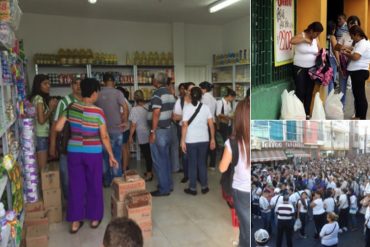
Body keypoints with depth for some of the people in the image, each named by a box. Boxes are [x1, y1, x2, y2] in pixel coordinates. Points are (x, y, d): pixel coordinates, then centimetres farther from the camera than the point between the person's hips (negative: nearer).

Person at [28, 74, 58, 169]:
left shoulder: (43, 98, 13)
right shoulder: (39, 98, -14)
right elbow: (41, 120, -20)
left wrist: (51, 107, 5)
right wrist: (51, 108, -8)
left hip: (41, 135, 9)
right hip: (41, 136, -9)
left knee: (41, 166, 13)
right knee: (43, 167, -3)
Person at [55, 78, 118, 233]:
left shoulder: (71, 108, -3)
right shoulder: (98, 112, -14)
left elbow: (58, 128, -2)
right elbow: (104, 137, -12)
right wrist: (111, 156, -3)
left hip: (74, 151, 3)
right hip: (93, 153, -3)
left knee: (76, 186, 12)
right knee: (94, 185, 13)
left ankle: (75, 222, 18)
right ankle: (94, 218, 25)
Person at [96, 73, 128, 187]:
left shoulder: (99, 94, 3)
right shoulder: (117, 93, -9)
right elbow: (125, 108, -21)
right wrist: (125, 121, -9)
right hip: (116, 129, -3)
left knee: (105, 156, 13)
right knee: (116, 156, 6)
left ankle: (106, 181, 20)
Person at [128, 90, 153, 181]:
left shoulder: (134, 110, -14)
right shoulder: (148, 107, -1)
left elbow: (133, 125, -13)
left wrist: (130, 136, -2)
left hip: (142, 136, -5)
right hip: (150, 134, 5)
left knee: (146, 155, 4)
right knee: (150, 154, 15)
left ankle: (149, 174, 13)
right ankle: (150, 171, 28)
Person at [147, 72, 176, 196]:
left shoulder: (157, 94, -17)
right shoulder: (170, 94, 11)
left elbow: (156, 114, -22)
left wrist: (153, 132, -20)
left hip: (159, 131, -9)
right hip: (167, 130, 9)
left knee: (158, 160, -1)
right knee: (166, 158, 17)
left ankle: (164, 188, 6)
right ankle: (169, 184, 26)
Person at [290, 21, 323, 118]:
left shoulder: (316, 39, 8)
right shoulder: (301, 36, -9)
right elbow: (292, 41, -29)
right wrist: (304, 39, -22)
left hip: (311, 69, 6)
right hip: (299, 68, -6)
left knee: (309, 92, 9)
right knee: (300, 92, -6)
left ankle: (307, 113, 20)